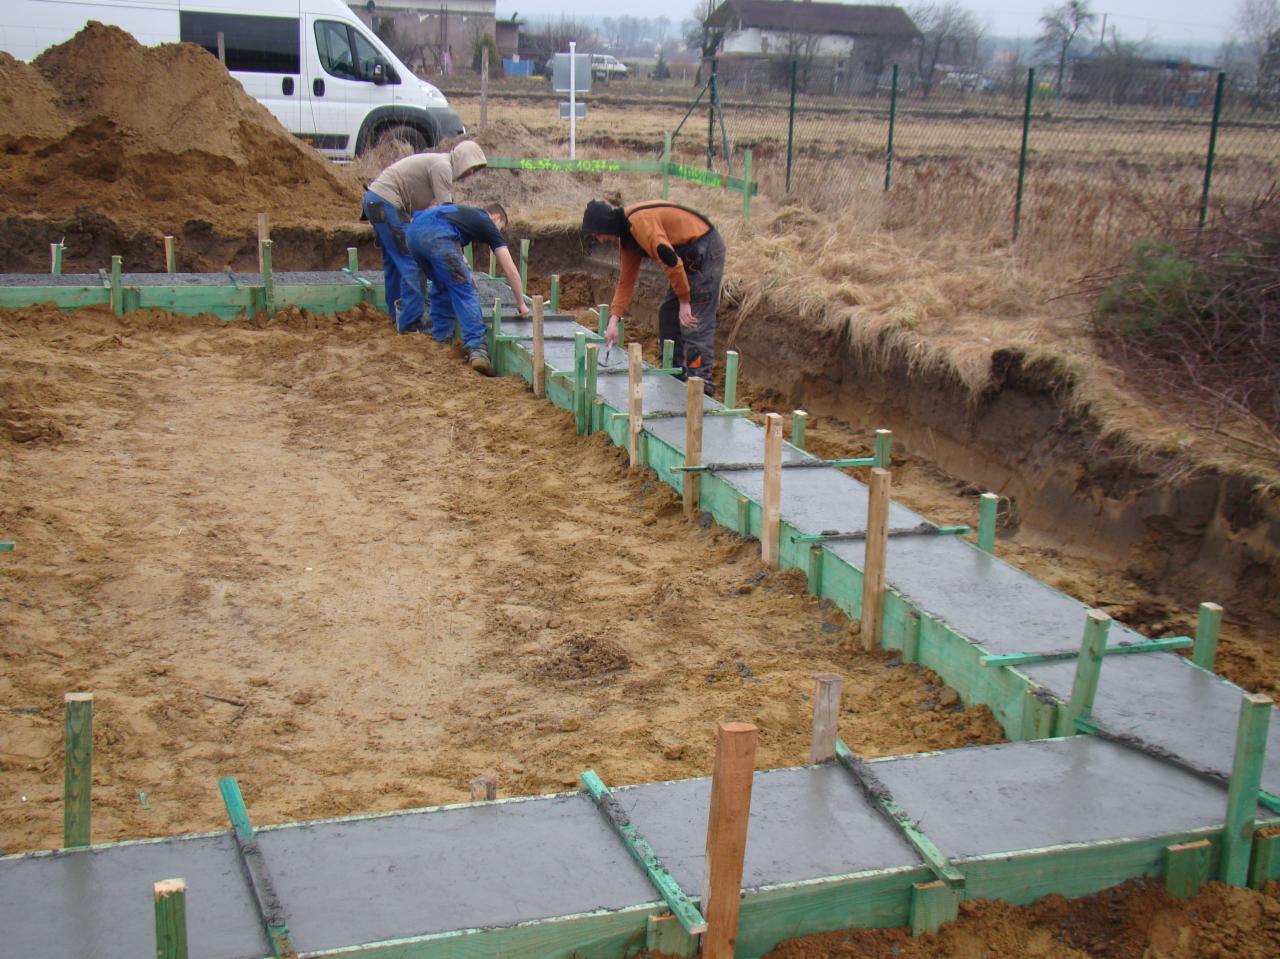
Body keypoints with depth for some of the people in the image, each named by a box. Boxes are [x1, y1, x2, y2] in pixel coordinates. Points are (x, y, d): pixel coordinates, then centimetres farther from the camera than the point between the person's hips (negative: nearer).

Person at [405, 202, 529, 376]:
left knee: (441, 286, 28)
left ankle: (441, 337, 31)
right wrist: (521, 304, 31)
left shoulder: (466, 213, 39)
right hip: (437, 236, -7)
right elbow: (511, 271, 20)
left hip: (412, 232, 7)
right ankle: (476, 349, -13)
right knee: (466, 292, -1)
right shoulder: (488, 224, 23)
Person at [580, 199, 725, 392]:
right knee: (667, 312, 13)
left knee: (695, 322, -12)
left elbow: (671, 261, -28)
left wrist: (684, 302, -20)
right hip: (689, 256, 10)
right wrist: (613, 320, 6)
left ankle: (701, 381, -10)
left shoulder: (640, 222, -24)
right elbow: (625, 280, 12)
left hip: (706, 251, -10)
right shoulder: (626, 233, 9)